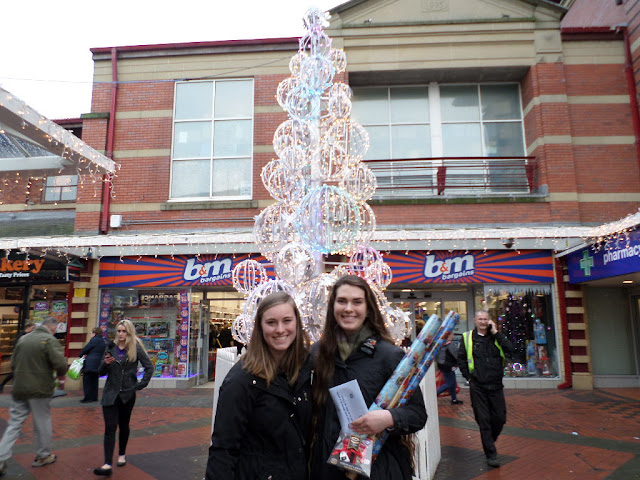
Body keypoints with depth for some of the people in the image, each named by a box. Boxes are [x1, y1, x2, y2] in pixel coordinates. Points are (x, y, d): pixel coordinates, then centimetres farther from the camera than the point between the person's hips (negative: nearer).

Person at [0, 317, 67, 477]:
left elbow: (13, 363, 13)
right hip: (39, 390, -5)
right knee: (42, 423, 11)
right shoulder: (50, 340, -14)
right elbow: (60, 364, -21)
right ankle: (43, 456, 26)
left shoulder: (23, 339, 7)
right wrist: (60, 374, 0)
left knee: (14, 424, 13)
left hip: (19, 389, 5)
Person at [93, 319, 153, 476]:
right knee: (110, 428, -6)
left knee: (123, 425, 14)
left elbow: (149, 367, -3)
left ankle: (122, 454, 33)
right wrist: (106, 363, -14)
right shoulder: (111, 348, 2)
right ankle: (108, 465, -8)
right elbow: (100, 372, 5)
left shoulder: (136, 348, -5)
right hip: (110, 393, 1)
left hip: (127, 393, -1)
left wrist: (140, 385, -7)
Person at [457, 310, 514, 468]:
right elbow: (461, 359, 7)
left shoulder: (496, 336, 6)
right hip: (477, 387, -2)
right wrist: (468, 377, 1)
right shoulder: (467, 337, 2)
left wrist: (496, 333, -12)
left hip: (496, 385, 2)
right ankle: (491, 454, 12)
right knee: (483, 420, 1)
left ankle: (489, 442, 33)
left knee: (499, 418, 7)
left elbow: (510, 350, -11)